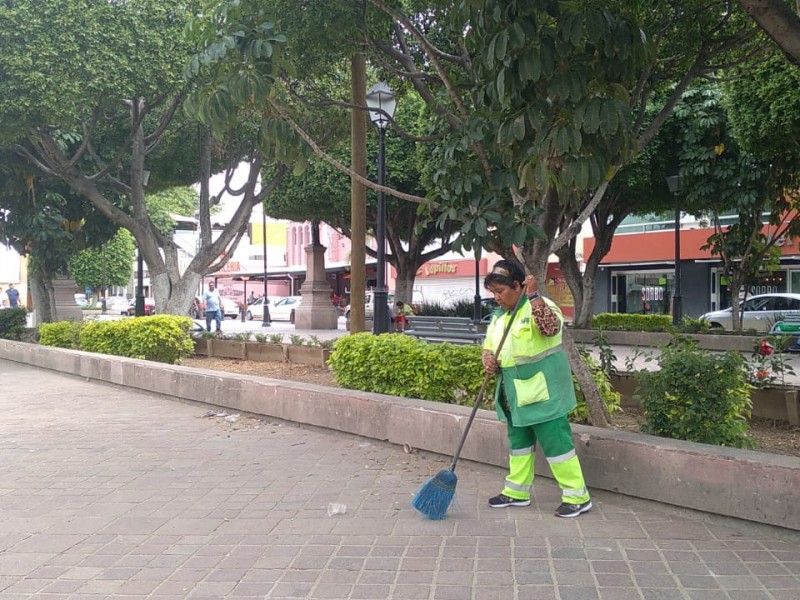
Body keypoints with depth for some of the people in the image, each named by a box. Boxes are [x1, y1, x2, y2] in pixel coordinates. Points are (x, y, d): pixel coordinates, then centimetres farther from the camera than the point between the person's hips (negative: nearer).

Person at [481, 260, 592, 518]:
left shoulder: (540, 306, -14)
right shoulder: (499, 316, 10)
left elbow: (550, 328, -35)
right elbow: (488, 346, 16)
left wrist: (534, 295, -37)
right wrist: (488, 358, -7)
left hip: (543, 393, -8)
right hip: (517, 396, 8)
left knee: (556, 443, -5)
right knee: (519, 443, 18)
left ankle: (578, 497, 5)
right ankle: (517, 491, 31)